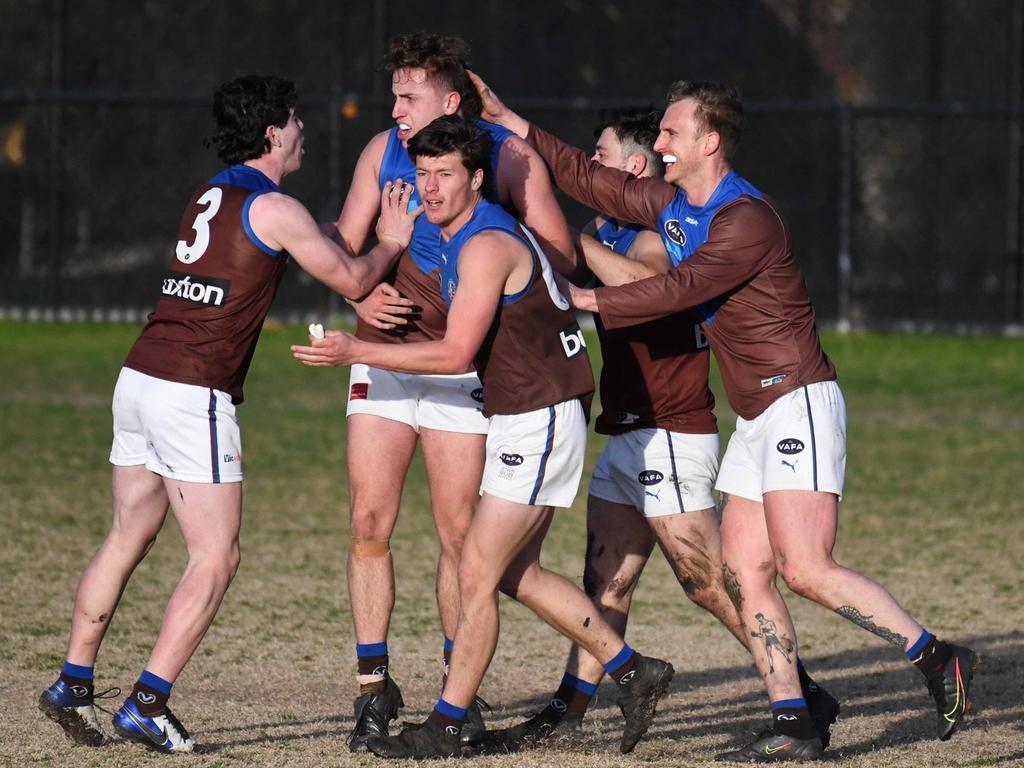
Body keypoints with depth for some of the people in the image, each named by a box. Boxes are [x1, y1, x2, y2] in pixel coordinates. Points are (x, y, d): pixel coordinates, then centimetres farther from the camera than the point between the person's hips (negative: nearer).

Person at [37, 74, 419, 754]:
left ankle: (74, 684, 16)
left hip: (139, 381, 8)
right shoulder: (274, 209, -8)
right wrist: (392, 243, 18)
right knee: (216, 559, -3)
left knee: (127, 539, 16)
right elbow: (352, 278, 0)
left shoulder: (209, 198, 17)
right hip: (194, 395, -8)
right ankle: (148, 705, -8)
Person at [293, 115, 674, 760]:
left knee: (478, 575, -7)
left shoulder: (486, 246, -19)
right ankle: (632, 672, 22)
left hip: (540, 421, -10)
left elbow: (456, 353, -23)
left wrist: (357, 352, -18)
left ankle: (445, 729, -1)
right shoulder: (463, 239, 12)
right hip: (521, 420, 10)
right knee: (516, 573, 14)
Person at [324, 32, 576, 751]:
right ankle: (374, 686, 6)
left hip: (463, 367, -3)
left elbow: (560, 258, -4)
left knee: (460, 534, 0)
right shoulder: (383, 151, 3)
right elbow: (345, 244, 8)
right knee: (369, 524, -3)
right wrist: (363, 293, -12)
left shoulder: (510, 156, -6)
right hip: (383, 357, 3)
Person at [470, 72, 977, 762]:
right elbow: (593, 182, 21)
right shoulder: (672, 204, 12)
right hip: (758, 419, 10)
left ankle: (940, 660, -9)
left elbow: (676, 292, -19)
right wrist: (512, 123, 19)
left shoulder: (747, 223, -18)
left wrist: (583, 299, -9)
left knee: (805, 569, -18)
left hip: (798, 402, -10)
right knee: (744, 571, 1)